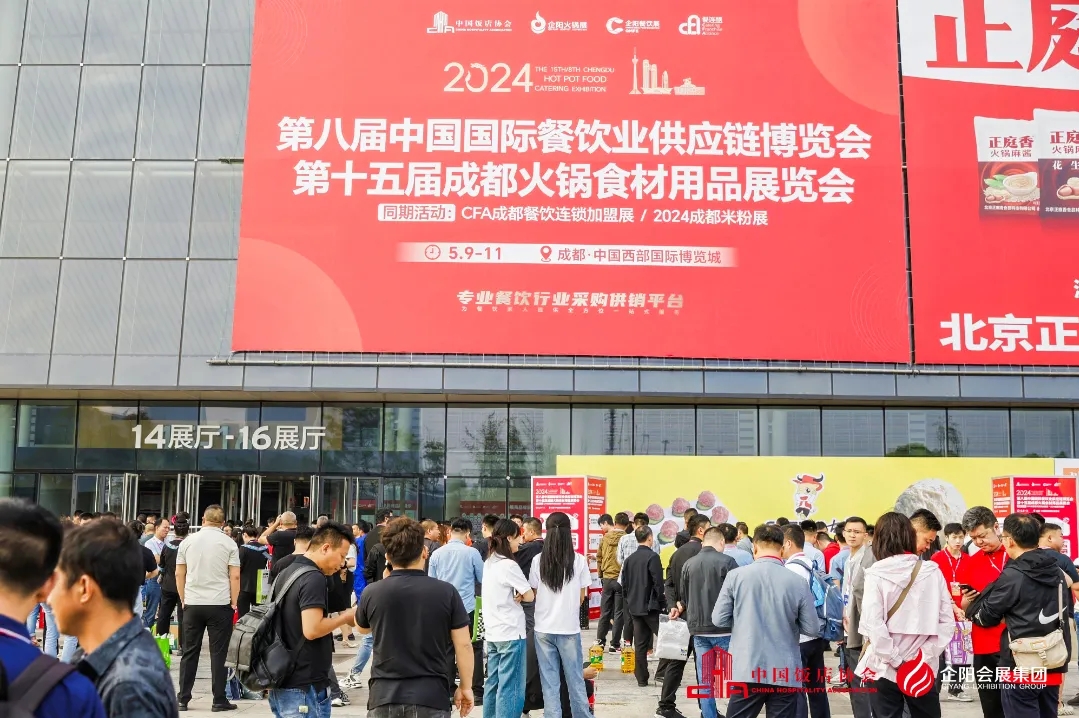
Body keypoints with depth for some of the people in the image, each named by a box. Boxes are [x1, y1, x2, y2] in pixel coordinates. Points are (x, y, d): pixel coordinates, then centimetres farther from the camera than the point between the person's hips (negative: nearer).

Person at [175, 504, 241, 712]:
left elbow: (179, 574, 8)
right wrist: (233, 603, 3)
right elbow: (234, 576, -5)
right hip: (220, 604, -2)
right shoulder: (228, 543, -3)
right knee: (219, 653, 2)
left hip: (192, 604, 3)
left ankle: (183, 699, 13)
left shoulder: (188, 541, 4)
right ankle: (219, 700, 5)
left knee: (190, 652, 10)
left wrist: (183, 599, 17)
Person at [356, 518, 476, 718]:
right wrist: (466, 687, 9)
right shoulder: (446, 592, -8)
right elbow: (463, 645, -5)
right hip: (431, 698, -1)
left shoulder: (372, 593, -4)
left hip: (385, 697, 1)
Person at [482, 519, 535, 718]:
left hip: (492, 632, 9)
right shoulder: (508, 565, -16)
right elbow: (530, 596, -14)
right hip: (510, 632, -9)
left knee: (493, 682, 13)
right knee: (510, 687, -5)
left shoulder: (489, 563, 11)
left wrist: (514, 596, -2)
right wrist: (519, 596, 5)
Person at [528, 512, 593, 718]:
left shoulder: (538, 560, -4)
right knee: (575, 679, 11)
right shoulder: (579, 560, -6)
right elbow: (581, 596, 3)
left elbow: (534, 593, 4)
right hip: (569, 627, -1)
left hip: (544, 628, 1)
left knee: (549, 682, 7)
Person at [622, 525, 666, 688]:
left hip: (634, 607, 7)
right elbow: (658, 583, -14)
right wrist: (662, 603, -5)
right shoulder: (652, 557, -11)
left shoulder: (629, 559, 10)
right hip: (651, 607, -7)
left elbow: (624, 583, 13)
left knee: (640, 644, 8)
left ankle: (641, 678, 9)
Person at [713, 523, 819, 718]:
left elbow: (718, 619, -1)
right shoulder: (798, 583, -4)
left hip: (747, 670, 0)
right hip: (785, 672, 1)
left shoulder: (736, 576, -5)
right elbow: (812, 629, 1)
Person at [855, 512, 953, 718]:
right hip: (923, 668, 3)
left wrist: (896, 661, -11)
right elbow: (947, 621, -2)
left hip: (885, 669, -3)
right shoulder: (932, 571, -2)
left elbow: (873, 625, -18)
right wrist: (926, 655, -2)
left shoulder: (876, 575, -11)